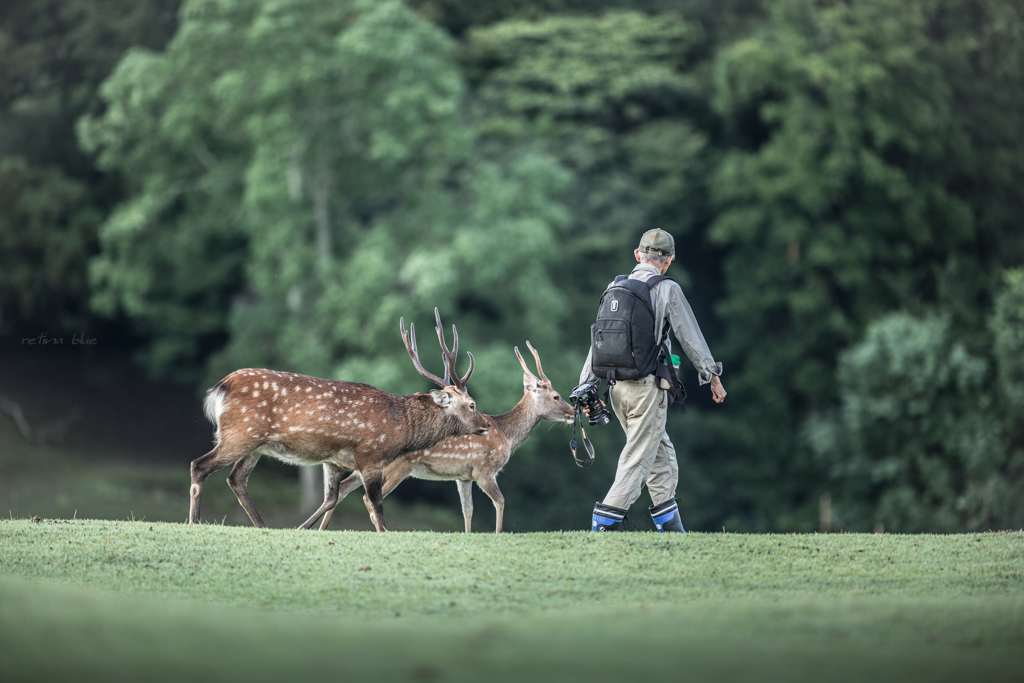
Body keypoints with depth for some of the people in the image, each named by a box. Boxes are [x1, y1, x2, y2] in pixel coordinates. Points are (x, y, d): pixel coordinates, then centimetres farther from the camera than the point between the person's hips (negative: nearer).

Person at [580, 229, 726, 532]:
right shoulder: (667, 289, -7)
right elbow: (690, 336, -4)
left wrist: (587, 385, 12)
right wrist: (713, 376, 5)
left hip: (617, 385, 7)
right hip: (647, 385, -7)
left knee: (661, 454, 16)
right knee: (638, 458, -3)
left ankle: (670, 525, 19)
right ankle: (604, 522, -10)